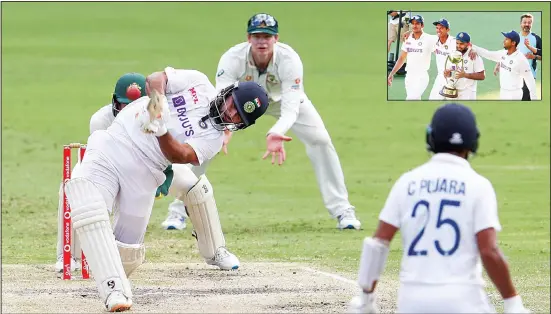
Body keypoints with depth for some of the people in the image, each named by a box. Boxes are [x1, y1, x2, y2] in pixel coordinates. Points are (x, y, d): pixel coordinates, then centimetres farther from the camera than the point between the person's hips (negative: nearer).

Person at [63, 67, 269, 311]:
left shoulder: (214, 138, 3)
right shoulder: (198, 83, 5)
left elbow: (180, 155, -14)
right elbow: (155, 80, -5)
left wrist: (161, 129, -34)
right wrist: (157, 99, -28)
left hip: (144, 173, 2)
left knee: (127, 250, -9)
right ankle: (114, 290, -33)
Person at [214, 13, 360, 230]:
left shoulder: (289, 60, -36)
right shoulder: (232, 59, -35)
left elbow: (290, 110, -42)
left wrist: (276, 134, -63)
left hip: (282, 98, 0)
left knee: (320, 140, -15)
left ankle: (342, 211, -3)